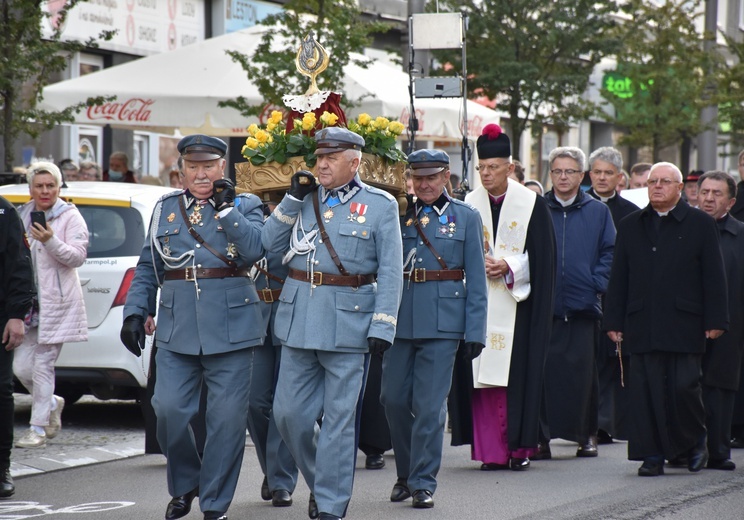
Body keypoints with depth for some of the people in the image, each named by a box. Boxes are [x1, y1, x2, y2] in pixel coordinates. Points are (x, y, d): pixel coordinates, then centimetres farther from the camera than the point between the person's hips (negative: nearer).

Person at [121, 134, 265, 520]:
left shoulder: (245, 206, 7)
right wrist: (135, 312, 5)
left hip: (230, 327, -2)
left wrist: (227, 209, -14)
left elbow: (256, 250, -11)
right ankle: (183, 486, 19)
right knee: (168, 411, -5)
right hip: (177, 330, 2)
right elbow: (147, 268, 16)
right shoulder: (165, 209, 14)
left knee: (227, 418, -1)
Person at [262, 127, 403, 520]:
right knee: (289, 413, 5)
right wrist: (293, 199, -2)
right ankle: (319, 479, 27)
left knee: (338, 417, 0)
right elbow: (271, 244, 7)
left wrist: (383, 326, -12)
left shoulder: (380, 206, -2)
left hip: (348, 323, -4)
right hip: (299, 319, 5)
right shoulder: (306, 199, 11)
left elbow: (390, 271, -5)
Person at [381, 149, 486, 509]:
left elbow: (476, 279, 2)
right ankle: (405, 473, 25)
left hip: (442, 321, -3)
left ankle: (423, 483, 5)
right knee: (394, 398, 5)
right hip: (400, 318, 3)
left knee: (429, 404, -3)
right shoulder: (399, 216, 9)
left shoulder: (466, 218, 4)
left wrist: (475, 331, -4)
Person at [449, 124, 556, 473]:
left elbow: (541, 257, -1)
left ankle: (519, 447, 1)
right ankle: (491, 449, 2)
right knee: (483, 375, -2)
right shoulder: (469, 205, 8)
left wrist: (508, 267, -13)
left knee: (518, 375, -5)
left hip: (516, 301, -2)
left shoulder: (531, 204, 1)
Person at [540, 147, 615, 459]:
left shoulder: (597, 212, 9)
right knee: (543, 372, -5)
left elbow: (609, 253, 8)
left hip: (583, 305, 0)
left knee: (582, 372, 1)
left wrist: (597, 284, -4)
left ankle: (587, 435, 10)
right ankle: (541, 436, -2)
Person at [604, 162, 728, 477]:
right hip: (641, 328, 3)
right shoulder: (630, 227, 15)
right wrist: (614, 322, 7)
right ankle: (652, 455, 4)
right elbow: (619, 279, 14)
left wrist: (715, 321, -4)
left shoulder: (701, 225, 6)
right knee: (645, 392, -1)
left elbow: (714, 277, 3)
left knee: (684, 387, -5)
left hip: (685, 327, -3)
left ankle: (694, 443, 18)